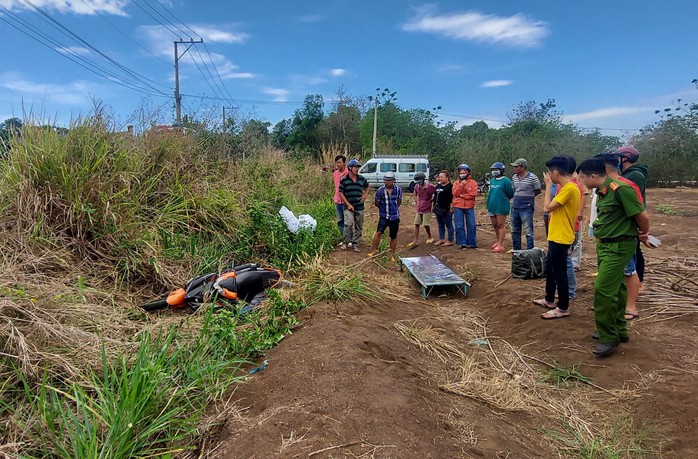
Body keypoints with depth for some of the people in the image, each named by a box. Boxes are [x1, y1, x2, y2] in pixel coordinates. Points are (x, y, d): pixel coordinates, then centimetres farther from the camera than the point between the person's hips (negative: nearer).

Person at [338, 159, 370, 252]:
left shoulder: (361, 179, 4)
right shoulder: (344, 180, -6)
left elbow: (367, 187, 23)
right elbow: (341, 193, -6)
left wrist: (365, 196, 7)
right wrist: (348, 205, -11)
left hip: (360, 207, 4)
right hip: (349, 207, -4)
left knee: (358, 227, 8)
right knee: (348, 224, -21)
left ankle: (355, 244, 21)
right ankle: (345, 243, -4)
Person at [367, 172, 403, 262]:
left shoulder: (398, 190, -3)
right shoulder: (380, 190, -9)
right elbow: (377, 203, 3)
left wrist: (393, 208, 10)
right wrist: (384, 208, 7)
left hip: (395, 217, 2)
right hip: (384, 216, -2)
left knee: (393, 236, 9)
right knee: (379, 232, -19)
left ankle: (392, 255, 22)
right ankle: (373, 251, -5)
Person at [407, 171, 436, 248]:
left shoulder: (431, 187, -16)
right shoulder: (417, 186, 0)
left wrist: (432, 199, -5)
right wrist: (417, 203, 11)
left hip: (427, 209, -5)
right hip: (419, 209, 5)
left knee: (426, 225, 0)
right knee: (416, 224, 2)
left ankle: (430, 237, 24)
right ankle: (415, 241, 6)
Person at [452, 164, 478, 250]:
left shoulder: (473, 183, 2)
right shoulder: (456, 183, 8)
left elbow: (473, 194, -11)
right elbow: (455, 193, -6)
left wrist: (461, 195, -10)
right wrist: (461, 185, -15)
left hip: (469, 207, -1)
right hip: (458, 207, 1)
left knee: (471, 226, 2)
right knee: (459, 226, 0)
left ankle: (471, 243, 15)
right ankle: (462, 243, 9)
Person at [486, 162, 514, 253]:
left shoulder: (506, 180, -11)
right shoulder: (492, 181, 10)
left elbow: (510, 194, -8)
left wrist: (504, 200, 5)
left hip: (501, 207, -7)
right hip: (492, 206, 7)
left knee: (501, 225, -2)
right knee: (495, 225, 15)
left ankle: (500, 245, 1)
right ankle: (499, 241, 31)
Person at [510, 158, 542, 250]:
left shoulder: (532, 177, -11)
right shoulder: (514, 177, 8)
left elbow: (538, 191, -1)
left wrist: (527, 197, 3)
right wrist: (518, 198, 9)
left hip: (526, 207, -7)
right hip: (515, 207, 7)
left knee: (528, 231, -4)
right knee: (515, 230, 14)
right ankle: (516, 250, 27)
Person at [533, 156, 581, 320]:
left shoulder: (569, 188, -21)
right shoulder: (566, 187, 11)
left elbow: (548, 207, -20)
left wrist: (548, 186, -14)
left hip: (561, 238, -11)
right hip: (556, 236, 11)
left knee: (559, 272, -1)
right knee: (550, 268, 21)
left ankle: (563, 308, 11)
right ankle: (549, 300, 35)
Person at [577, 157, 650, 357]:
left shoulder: (620, 189, -21)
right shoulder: (602, 191, 7)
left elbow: (642, 216, -16)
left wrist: (643, 235, 3)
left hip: (618, 247, -9)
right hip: (606, 245, 10)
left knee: (603, 290, -11)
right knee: (615, 289, 18)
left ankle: (609, 338, 2)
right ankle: (618, 330, 31)